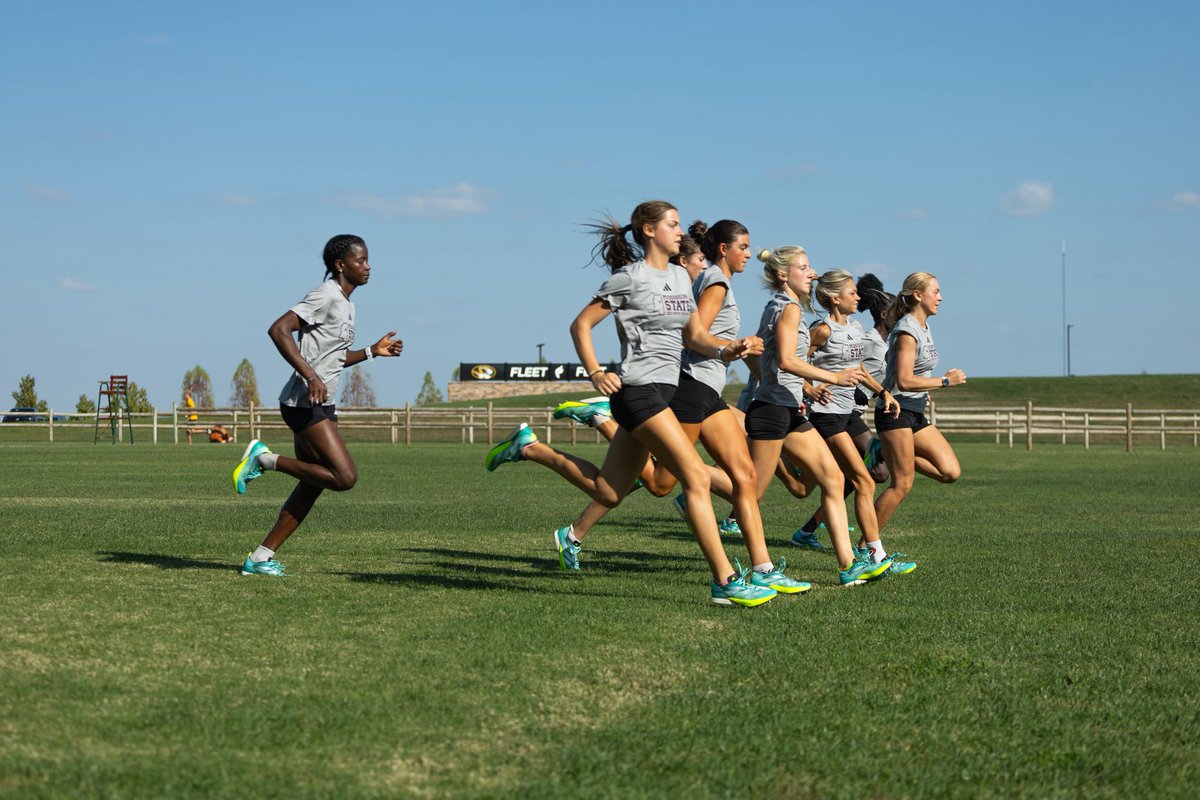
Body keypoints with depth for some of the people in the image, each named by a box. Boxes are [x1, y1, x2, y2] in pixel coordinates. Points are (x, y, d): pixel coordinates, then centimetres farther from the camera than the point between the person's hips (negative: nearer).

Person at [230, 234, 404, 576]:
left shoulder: (345, 303, 19)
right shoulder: (325, 296, -11)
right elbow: (278, 330, -22)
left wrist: (373, 351, 19)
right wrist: (310, 376, -28)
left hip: (320, 406, 10)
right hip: (304, 403, -10)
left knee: (313, 484, 9)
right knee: (345, 477, -17)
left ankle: (260, 558, 12)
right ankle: (264, 458, -6)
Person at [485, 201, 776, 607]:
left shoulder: (680, 276, 16)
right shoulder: (629, 278, -7)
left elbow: (694, 335, 16)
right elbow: (581, 325, -3)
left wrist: (726, 350, -3)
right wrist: (595, 374, -12)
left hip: (662, 390, 9)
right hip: (638, 390, -9)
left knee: (609, 492, 13)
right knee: (697, 478, -15)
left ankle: (529, 447, 29)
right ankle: (725, 582, -14)